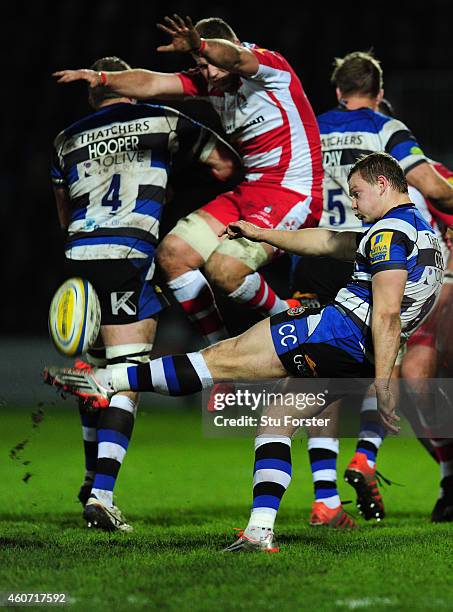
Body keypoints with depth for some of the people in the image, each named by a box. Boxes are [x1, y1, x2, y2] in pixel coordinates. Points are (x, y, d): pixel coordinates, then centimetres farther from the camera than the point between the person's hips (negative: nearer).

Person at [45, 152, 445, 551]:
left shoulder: (391, 229, -10)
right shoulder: (421, 233, 23)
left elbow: (387, 314, -20)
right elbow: (330, 243, 33)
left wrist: (383, 384, -27)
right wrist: (263, 234, 37)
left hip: (340, 327, -9)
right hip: (357, 360, 9)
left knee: (225, 358, -8)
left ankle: (107, 382, -9)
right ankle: (260, 532, 5)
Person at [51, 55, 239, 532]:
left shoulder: (67, 140, 17)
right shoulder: (161, 122, 8)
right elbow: (225, 162, 12)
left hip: (78, 258, 4)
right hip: (128, 261, -4)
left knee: (94, 371, 21)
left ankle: (92, 479, 31)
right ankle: (101, 495, -16)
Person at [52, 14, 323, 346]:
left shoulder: (269, 65, -12)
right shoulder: (210, 82, 9)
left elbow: (233, 57, -36)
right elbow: (151, 84, 0)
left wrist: (199, 45, -56)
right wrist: (101, 78, -17)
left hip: (294, 192, -9)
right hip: (250, 190, 9)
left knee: (224, 267, -26)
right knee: (172, 254, 0)